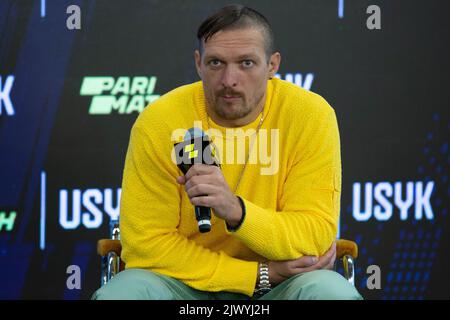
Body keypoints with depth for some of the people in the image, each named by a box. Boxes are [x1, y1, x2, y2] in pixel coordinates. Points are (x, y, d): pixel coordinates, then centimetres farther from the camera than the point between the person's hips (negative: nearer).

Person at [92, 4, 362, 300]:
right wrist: (261, 274, -18)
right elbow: (146, 243, -12)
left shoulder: (311, 115, -12)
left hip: (281, 284, -1)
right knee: (121, 291, -28)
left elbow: (317, 236, -14)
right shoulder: (159, 122, -12)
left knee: (333, 291, -31)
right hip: (186, 283, 1)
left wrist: (236, 211, -33)